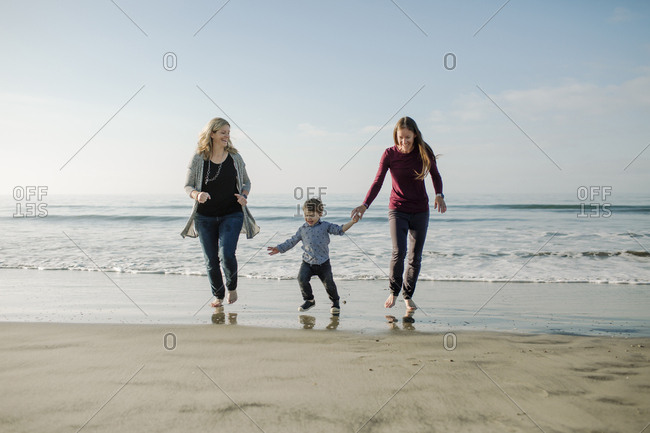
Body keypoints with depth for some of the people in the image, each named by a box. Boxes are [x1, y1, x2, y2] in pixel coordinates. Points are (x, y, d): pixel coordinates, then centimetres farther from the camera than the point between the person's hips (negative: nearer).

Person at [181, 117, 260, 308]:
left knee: (226, 254, -16)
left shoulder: (235, 158, 2)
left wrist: (244, 196, -7)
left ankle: (232, 287, 14)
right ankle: (218, 295, 28)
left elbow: (246, 182, 13)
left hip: (232, 215, 0)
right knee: (211, 260, 5)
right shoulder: (198, 159, -3)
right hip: (205, 217, 0)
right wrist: (197, 195, -20)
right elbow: (188, 186, 1)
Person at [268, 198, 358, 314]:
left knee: (329, 283, -4)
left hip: (323, 262, -2)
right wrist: (279, 248, 10)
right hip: (307, 262, 2)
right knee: (302, 278, -18)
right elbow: (292, 241, 13)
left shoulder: (325, 226, -1)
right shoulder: (302, 229, 6)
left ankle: (335, 301, 25)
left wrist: (352, 222, -18)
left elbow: (340, 230, -6)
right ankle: (309, 300, 6)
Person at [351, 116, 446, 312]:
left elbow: (435, 175, 11)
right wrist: (365, 205, -18)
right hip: (397, 209, -1)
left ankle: (408, 296, 22)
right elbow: (378, 182, -7)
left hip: (420, 211, 2)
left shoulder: (424, 152, -5)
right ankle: (394, 291, 7)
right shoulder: (389, 154, -8)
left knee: (415, 257, 3)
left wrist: (439, 195, -4)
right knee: (398, 252, -18)